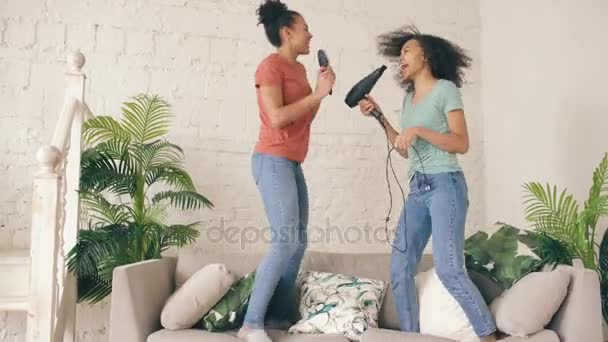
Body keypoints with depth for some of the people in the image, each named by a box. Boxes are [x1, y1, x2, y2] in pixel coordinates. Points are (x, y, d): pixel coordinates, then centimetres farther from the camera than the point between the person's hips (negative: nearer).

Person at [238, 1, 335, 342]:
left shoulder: (299, 69, 18)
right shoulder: (271, 65, -8)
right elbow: (277, 118, -19)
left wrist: (321, 90, 8)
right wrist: (317, 93, -12)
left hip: (292, 163, 9)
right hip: (273, 161, -9)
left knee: (299, 241, 5)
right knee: (286, 240, -16)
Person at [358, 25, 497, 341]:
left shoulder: (445, 89, -2)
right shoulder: (409, 97, 18)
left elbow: (462, 144, -9)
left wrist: (418, 130, -18)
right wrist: (379, 117, 12)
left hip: (445, 185, -7)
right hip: (417, 189, 7)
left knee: (448, 270, -14)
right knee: (400, 269, 1)